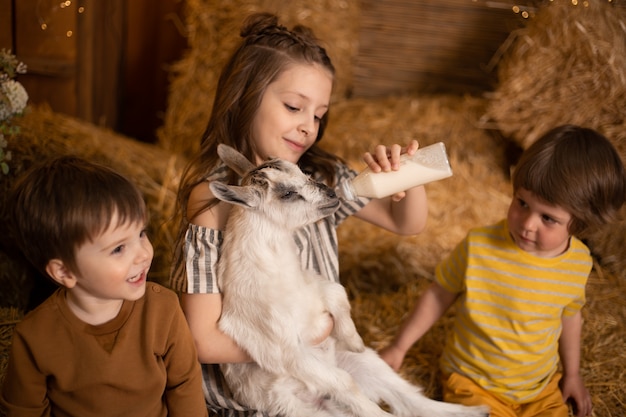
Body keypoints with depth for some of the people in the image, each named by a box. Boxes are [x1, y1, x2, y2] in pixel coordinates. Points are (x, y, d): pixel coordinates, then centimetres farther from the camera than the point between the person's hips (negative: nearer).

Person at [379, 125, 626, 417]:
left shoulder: (580, 262, -11)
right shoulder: (478, 247, -22)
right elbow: (439, 295, -7)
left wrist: (572, 373, 18)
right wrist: (399, 348, 0)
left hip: (542, 388, 4)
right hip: (474, 383, -4)